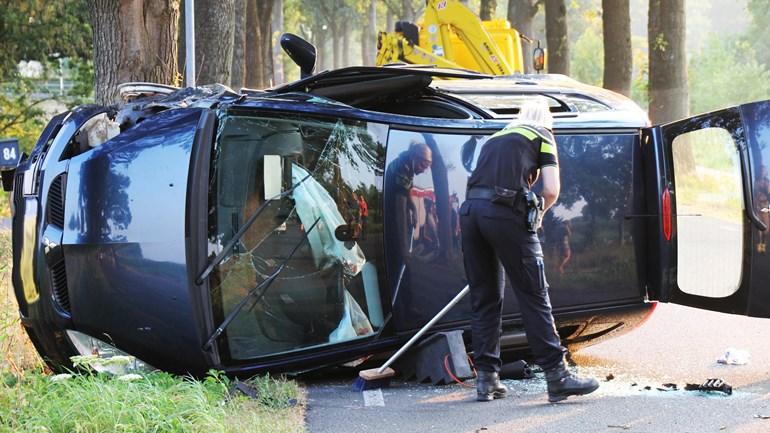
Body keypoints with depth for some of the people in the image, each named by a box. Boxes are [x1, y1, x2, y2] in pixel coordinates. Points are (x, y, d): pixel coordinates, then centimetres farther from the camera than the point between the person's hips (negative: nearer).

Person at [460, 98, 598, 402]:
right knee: (533, 295, -2)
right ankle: (556, 377, -3)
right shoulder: (542, 136, 15)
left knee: (483, 298, 11)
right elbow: (552, 190, 4)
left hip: (470, 209, 5)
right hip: (505, 212, -5)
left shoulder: (496, 138, 31)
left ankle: (486, 378, 11)